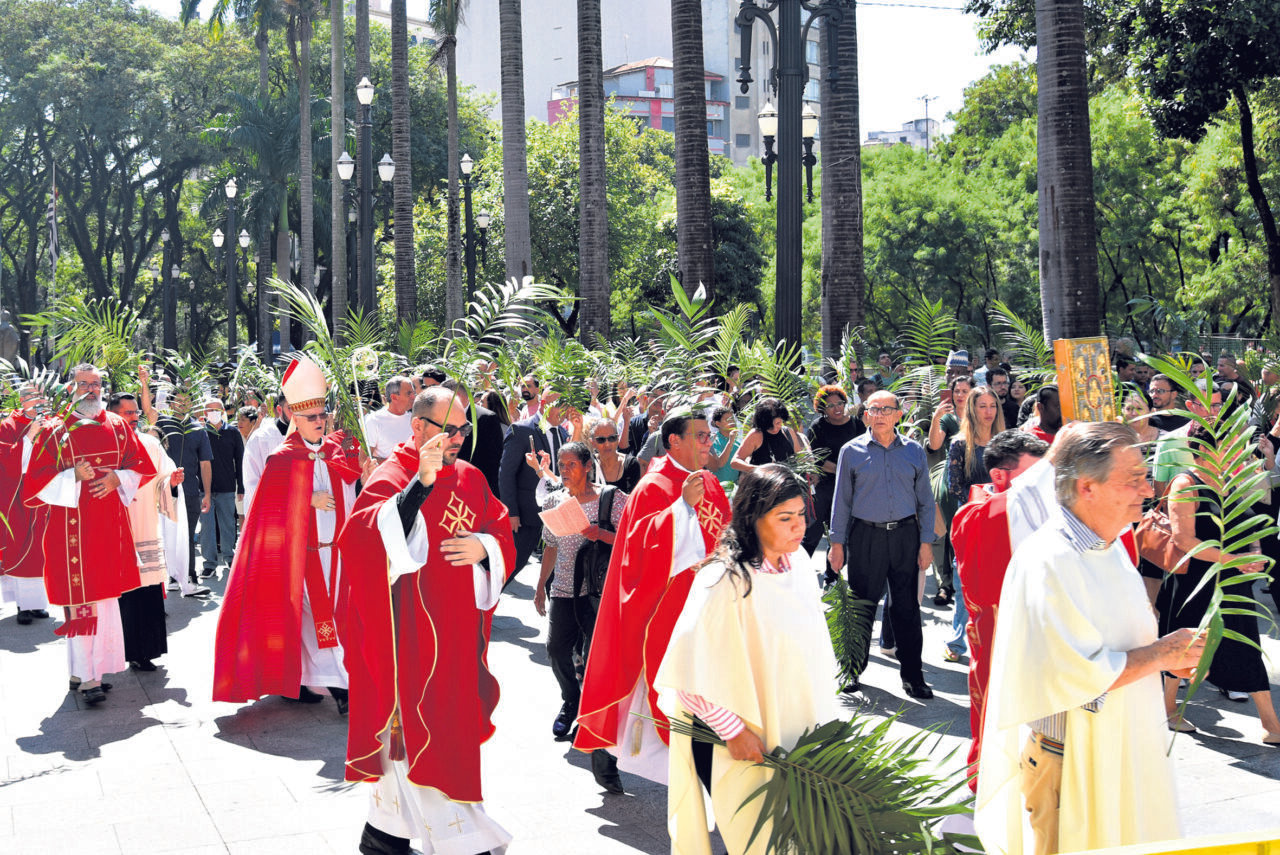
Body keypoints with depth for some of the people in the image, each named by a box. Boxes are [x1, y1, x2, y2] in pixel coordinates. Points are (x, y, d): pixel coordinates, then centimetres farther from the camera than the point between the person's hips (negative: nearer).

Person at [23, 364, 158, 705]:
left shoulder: (118, 426, 9)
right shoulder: (56, 432, 0)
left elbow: (142, 466, 11)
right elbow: (36, 483, -3)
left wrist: (117, 478, -8)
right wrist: (73, 476, -18)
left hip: (110, 523, 4)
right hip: (72, 525, -4)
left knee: (105, 596, 8)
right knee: (81, 600, -7)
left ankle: (91, 666, 19)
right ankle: (86, 676, -6)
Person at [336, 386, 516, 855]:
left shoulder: (470, 478, 10)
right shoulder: (392, 478, -10)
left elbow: (502, 532, 15)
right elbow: (372, 535, -27)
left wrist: (485, 546, -8)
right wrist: (422, 482, -36)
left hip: (457, 631, 7)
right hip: (411, 634, -7)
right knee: (416, 727, -4)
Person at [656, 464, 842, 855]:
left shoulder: (798, 564, 0)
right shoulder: (725, 581, -22)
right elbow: (694, 668, -22)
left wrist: (825, 714, 11)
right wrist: (734, 730, -17)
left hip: (795, 731, 6)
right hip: (742, 741, -6)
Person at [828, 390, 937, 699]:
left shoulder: (914, 451, 7)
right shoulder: (852, 452, 4)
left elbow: (925, 500, 10)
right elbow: (842, 501, 7)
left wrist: (926, 542, 3)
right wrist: (837, 543, 3)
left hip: (905, 536, 1)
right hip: (865, 536, -1)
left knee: (907, 607, 3)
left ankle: (912, 676, 12)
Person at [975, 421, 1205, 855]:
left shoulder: (1111, 548, 8)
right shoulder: (1048, 562, -24)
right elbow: (1076, 676, -29)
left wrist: (1170, 653, 1)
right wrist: (1158, 655, -16)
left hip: (1125, 750, 9)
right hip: (1072, 766, -9)